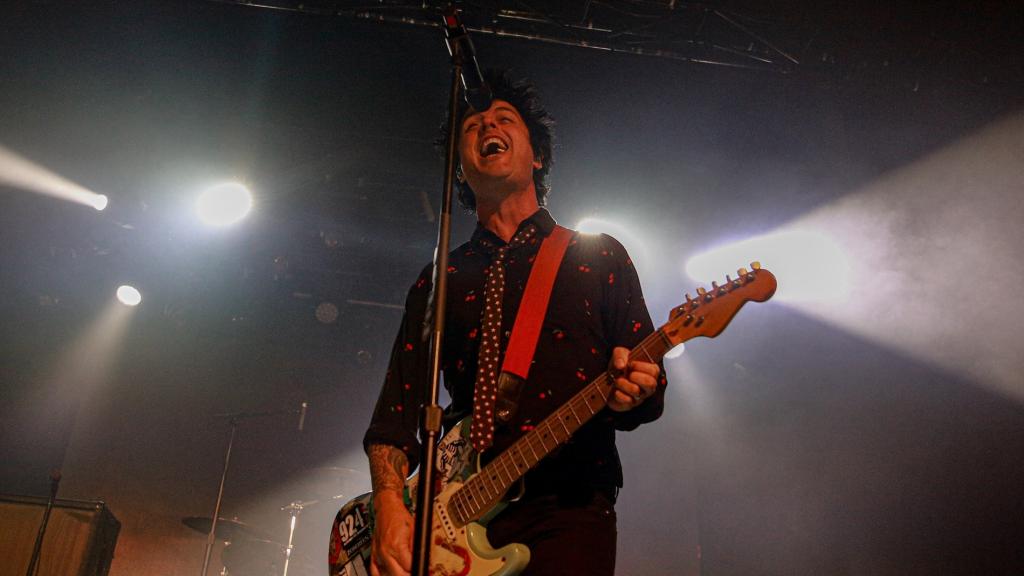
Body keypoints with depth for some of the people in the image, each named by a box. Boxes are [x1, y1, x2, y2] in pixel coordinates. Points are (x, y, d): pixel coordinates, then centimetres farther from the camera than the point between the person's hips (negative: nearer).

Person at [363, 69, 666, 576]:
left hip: (569, 503, -1)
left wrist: (633, 393, -17)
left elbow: (650, 385, 7)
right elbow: (396, 409, 8)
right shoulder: (439, 279, 15)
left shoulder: (600, 256, 12)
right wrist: (390, 506, -8)